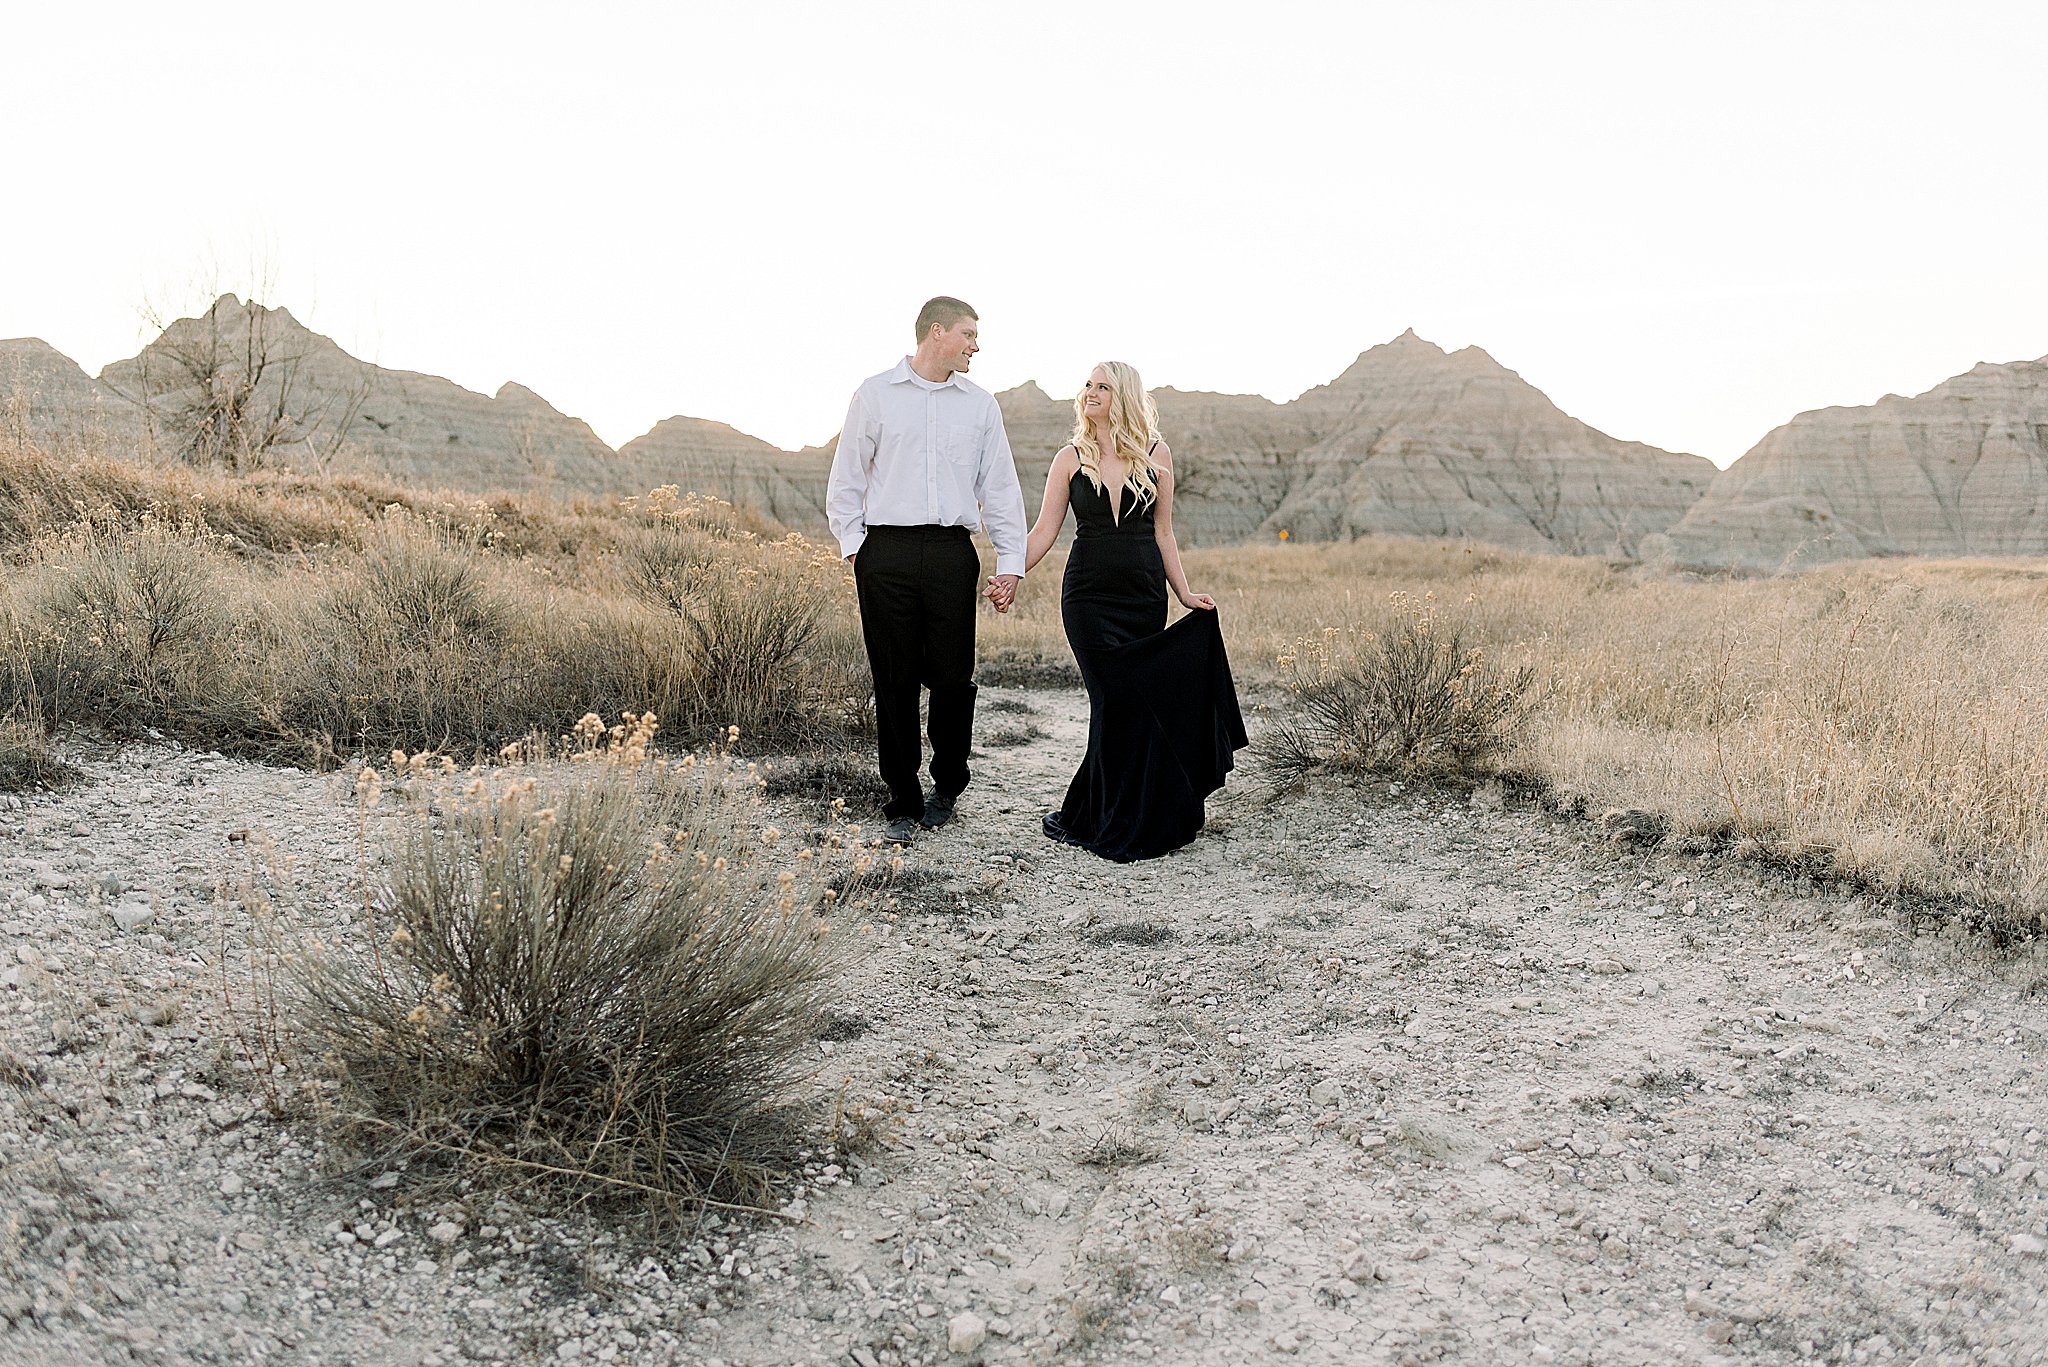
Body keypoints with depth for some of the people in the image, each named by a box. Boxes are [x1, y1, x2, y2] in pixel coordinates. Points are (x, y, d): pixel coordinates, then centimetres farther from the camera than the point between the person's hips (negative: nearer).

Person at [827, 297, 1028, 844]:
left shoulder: (980, 403, 13)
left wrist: (1011, 560, 7)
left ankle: (947, 787, 21)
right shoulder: (876, 393, 7)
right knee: (894, 680, 1)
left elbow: (1000, 486, 14)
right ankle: (904, 803, 10)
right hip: (887, 554, -1)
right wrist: (852, 544, 1)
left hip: (952, 553, 2)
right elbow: (846, 477, 10)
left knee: (952, 677, 0)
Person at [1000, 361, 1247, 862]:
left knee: (1122, 705, 1)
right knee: (1122, 701, -7)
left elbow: (1162, 533, 9)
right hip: (1089, 598, -1)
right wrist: (1010, 577, -10)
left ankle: (1084, 816, 16)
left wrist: (1184, 593, 4)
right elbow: (1044, 530, 2)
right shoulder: (1071, 458, 5)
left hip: (1145, 598, 1)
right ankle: (1125, 824, 8)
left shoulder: (1156, 455, 6)